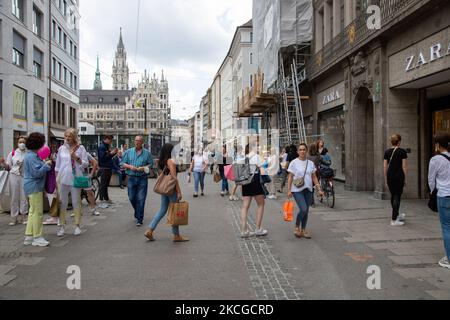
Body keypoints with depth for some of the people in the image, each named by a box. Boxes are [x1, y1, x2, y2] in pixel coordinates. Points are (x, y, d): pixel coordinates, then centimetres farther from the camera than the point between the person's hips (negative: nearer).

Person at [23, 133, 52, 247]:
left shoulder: (32, 155, 13)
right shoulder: (32, 157, -19)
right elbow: (37, 172, -23)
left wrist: (44, 164, 10)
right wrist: (46, 164, -12)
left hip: (33, 187, 11)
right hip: (34, 187, -11)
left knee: (33, 211, 17)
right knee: (38, 212, -3)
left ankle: (29, 236, 24)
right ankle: (37, 237, 5)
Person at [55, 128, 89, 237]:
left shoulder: (80, 148, 0)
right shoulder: (62, 148, 6)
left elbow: (86, 164, -2)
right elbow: (57, 165, 11)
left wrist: (76, 157, -15)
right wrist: (56, 178, 7)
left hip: (76, 179, -2)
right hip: (63, 179, 2)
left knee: (76, 202, 6)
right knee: (62, 203, 5)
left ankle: (77, 226, 15)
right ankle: (62, 226, 14)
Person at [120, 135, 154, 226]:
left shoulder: (147, 153, 4)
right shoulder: (129, 152, 8)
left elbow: (151, 164, 5)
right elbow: (122, 163, 8)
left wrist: (143, 168, -13)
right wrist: (129, 166, -11)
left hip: (142, 179, -2)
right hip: (131, 178, 2)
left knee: (141, 199, -4)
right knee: (132, 198, 9)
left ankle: (139, 220, 2)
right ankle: (137, 213, 36)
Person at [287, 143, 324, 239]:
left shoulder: (311, 163, 9)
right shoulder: (294, 163, -2)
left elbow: (314, 177, 12)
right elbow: (290, 177, -2)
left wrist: (319, 189, 7)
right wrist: (289, 190, -9)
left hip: (308, 189, 4)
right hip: (297, 190, -4)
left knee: (306, 211, 7)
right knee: (303, 209, -16)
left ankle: (303, 230, 21)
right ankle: (297, 226, 8)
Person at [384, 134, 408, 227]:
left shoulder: (387, 152, 5)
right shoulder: (402, 152, -5)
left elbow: (385, 167, 6)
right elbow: (404, 166, -7)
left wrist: (386, 179, 12)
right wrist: (405, 178, 1)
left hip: (390, 176, 4)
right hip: (399, 176, -4)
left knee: (393, 196, 17)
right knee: (397, 197, -2)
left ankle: (397, 215, 35)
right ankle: (394, 220, -4)